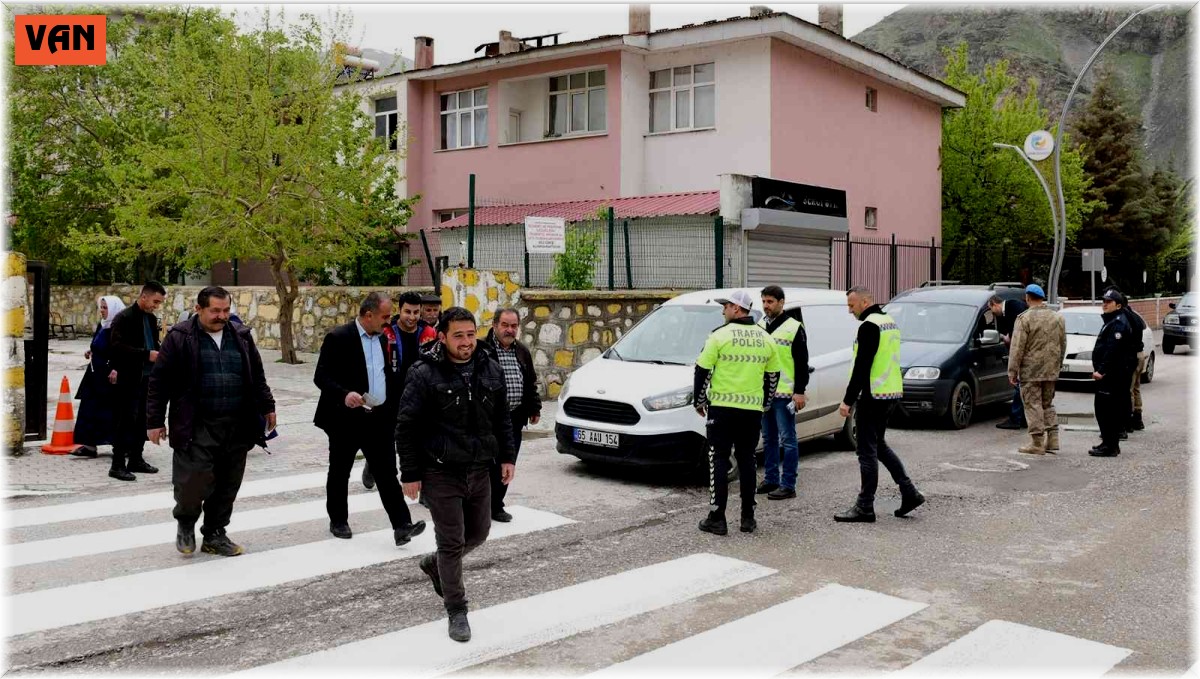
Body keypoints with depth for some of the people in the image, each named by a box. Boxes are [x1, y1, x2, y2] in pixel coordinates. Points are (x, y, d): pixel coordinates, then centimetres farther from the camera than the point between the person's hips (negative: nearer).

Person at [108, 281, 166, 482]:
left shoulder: (152, 319, 14)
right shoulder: (124, 318, -10)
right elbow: (118, 347, -19)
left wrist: (159, 352, 2)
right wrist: (147, 354, -24)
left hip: (148, 377, 8)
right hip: (130, 378, -8)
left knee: (142, 420, 12)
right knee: (126, 421, -6)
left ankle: (136, 459, 22)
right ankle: (118, 465, -1)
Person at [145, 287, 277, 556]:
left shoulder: (241, 337, 11)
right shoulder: (180, 337, -3)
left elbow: (257, 376, 20)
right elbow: (159, 381, -2)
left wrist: (267, 407, 15)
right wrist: (155, 422, -4)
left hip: (237, 428, 5)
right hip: (197, 428, -4)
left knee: (228, 485, 8)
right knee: (194, 481, -10)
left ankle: (214, 534, 25)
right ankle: (186, 523, 21)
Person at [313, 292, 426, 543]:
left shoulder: (382, 338, 10)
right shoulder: (338, 338, -11)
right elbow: (321, 377, -13)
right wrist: (344, 394, -30)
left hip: (379, 419, 5)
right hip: (346, 419, -5)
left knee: (387, 473, -2)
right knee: (340, 473, 11)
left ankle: (402, 526, -6)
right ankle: (338, 521, 27)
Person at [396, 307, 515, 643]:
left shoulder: (491, 369, 4)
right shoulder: (424, 374, -13)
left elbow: (502, 418, 14)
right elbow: (406, 428, -11)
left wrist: (507, 457, 8)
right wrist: (410, 474, -11)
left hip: (480, 471, 6)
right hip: (442, 474, -5)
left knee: (478, 533, 17)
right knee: (452, 542, 0)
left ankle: (434, 564, 44)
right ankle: (456, 611, 15)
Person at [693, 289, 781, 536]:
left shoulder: (720, 335, -8)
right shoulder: (765, 339, 8)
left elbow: (702, 371, -7)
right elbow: (773, 375, 16)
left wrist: (699, 401, 6)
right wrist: (765, 404, 26)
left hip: (722, 407, -4)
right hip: (753, 410, 4)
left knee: (719, 462, 1)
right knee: (747, 461, 12)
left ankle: (717, 519, 0)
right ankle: (748, 518, 14)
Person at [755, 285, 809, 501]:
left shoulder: (794, 327, -6)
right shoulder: (759, 326, 13)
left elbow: (802, 362, -8)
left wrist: (800, 391, -14)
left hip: (784, 394, -7)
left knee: (787, 439, -2)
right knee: (768, 439, 13)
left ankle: (788, 485, 0)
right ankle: (771, 480, 22)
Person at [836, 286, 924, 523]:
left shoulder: (869, 326, -16)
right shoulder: (890, 322, 15)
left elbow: (861, 366, -21)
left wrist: (848, 400, -18)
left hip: (873, 396, -10)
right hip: (892, 393, 10)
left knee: (867, 451, -3)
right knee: (878, 444, 19)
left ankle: (865, 507, 2)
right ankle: (910, 493, 17)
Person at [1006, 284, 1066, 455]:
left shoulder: (1024, 319, -12)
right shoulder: (1058, 317, 8)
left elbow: (1017, 348, -13)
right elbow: (1063, 345, 14)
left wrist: (1012, 371, -9)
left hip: (1030, 371, -6)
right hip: (1051, 371, 6)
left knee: (1033, 405, -1)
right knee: (1048, 405, 16)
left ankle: (1037, 443, 0)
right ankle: (1052, 440, 15)